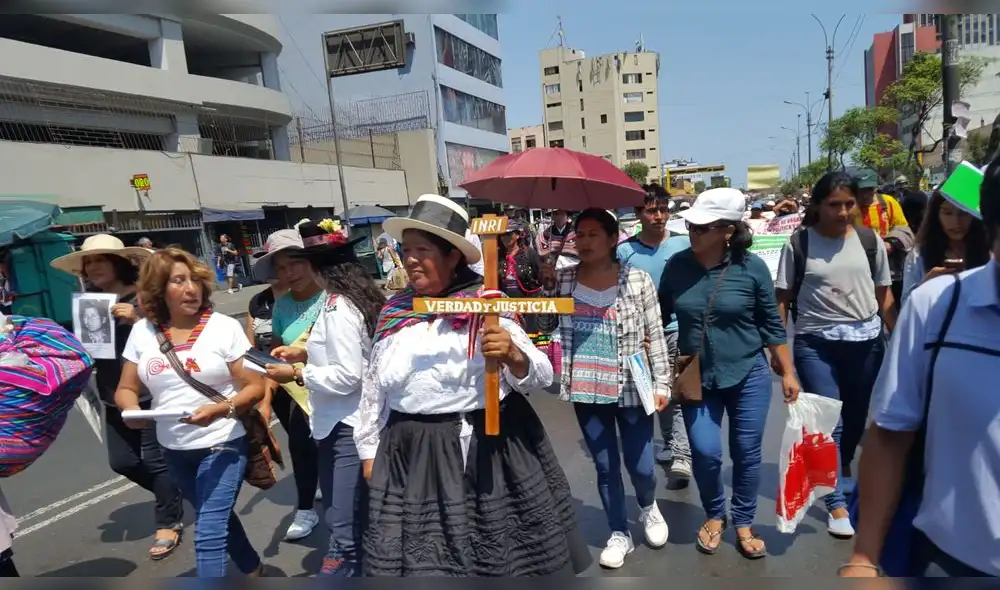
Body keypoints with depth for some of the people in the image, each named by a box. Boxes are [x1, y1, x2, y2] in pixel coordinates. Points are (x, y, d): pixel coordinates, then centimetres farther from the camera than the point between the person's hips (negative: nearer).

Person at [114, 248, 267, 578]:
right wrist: (132, 410, -17)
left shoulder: (225, 327, -12)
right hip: (174, 450, 5)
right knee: (217, 519, 23)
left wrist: (220, 410, -29)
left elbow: (255, 387, -12)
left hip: (221, 444, -5)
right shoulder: (142, 331, -1)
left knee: (208, 531, -12)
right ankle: (253, 569, 48)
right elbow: (126, 390, 6)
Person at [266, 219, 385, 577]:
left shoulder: (338, 307, -17)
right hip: (346, 422, 10)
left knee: (345, 531, -4)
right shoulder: (357, 298, 11)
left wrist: (296, 375, -12)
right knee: (356, 523, 20)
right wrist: (305, 354, 14)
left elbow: (347, 376, -22)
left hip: (348, 426, -10)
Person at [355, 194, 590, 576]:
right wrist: (370, 451, 16)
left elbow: (540, 375, -9)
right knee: (423, 558, 11)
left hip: (490, 448, -3)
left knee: (501, 553, 11)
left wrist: (512, 356, -29)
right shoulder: (392, 315, 5)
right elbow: (373, 389, 14)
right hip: (412, 456, 4)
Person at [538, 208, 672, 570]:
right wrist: (546, 287, -9)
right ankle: (619, 534, 33)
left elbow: (656, 335, -4)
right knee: (605, 467, 13)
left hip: (631, 389, -2)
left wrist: (662, 383, -6)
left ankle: (648, 507, 42)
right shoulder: (564, 279, 0)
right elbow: (545, 326, 4)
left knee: (640, 466, 7)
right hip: (586, 391, 2)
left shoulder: (637, 280, -8)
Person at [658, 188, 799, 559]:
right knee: (705, 453, -1)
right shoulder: (677, 265, -7)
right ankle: (714, 516, 28)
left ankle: (743, 524, 32)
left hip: (748, 375, -1)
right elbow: (659, 315, 5)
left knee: (746, 453, 9)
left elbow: (771, 325, -1)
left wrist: (787, 373, 1)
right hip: (697, 378, 1)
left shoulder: (752, 267, -10)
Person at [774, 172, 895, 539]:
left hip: (866, 341, 3)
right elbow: (783, 299, -1)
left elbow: (884, 296, 9)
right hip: (815, 344, -3)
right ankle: (836, 504, 9)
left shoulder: (871, 241, 3)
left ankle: (843, 469, 44)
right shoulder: (798, 244, -4)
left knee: (856, 418, 16)